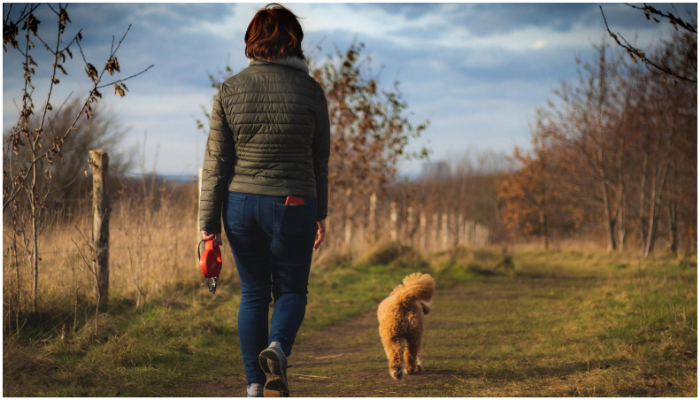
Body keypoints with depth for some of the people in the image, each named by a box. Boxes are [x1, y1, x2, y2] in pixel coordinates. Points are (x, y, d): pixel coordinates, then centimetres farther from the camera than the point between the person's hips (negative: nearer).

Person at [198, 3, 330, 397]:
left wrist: (209, 223, 2)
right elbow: (320, 159, 2)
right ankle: (277, 349, -18)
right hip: (293, 205, -2)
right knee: (291, 292, 13)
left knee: (253, 294, 13)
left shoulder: (231, 89, -2)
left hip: (240, 203, 2)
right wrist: (321, 214, 12)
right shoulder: (310, 90, -5)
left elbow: (217, 162, -2)